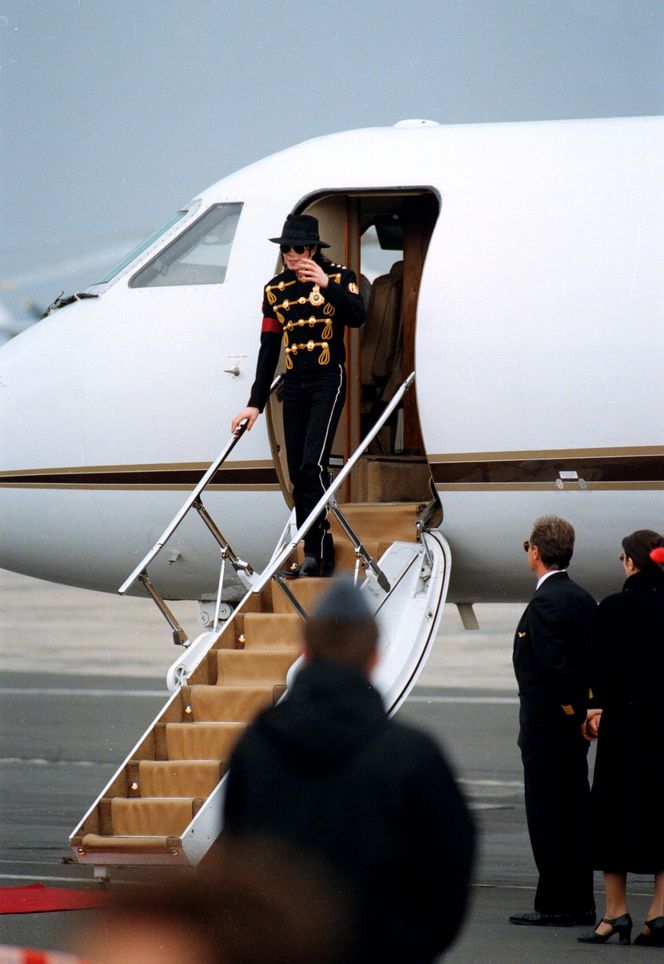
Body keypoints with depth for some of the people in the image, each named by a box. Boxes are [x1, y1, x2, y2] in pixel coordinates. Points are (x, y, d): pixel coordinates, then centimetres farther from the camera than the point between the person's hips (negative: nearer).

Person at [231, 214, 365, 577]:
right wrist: (255, 403, 7)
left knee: (312, 465, -18)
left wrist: (327, 285, -30)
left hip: (328, 382, -5)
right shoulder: (275, 289, 9)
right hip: (294, 387, 5)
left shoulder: (338, 277, -2)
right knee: (297, 474, 3)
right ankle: (317, 559, 8)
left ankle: (317, 552, -17)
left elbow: (357, 318, -18)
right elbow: (268, 349, 10)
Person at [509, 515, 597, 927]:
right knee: (576, 812, 12)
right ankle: (580, 904, 15)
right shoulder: (583, 598, 12)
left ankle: (555, 904, -2)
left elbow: (555, 666, -23)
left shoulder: (546, 603, -17)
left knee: (547, 816, -4)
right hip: (574, 724, 9)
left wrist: (576, 717, -15)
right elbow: (595, 661, 14)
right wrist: (586, 712, 12)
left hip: (548, 725, -9)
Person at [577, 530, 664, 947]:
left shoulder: (614, 608, -10)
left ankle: (616, 913, 5)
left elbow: (604, 668, -9)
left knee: (615, 814, 6)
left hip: (626, 721, -4)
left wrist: (602, 707, 10)